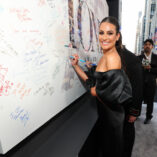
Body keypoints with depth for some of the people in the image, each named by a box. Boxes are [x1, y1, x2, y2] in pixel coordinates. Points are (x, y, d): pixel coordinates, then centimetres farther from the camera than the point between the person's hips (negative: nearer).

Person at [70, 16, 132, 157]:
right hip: (103, 110, 8)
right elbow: (92, 83, 4)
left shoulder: (112, 57, -24)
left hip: (111, 113, -8)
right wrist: (76, 65, 1)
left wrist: (95, 91, -13)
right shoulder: (105, 57, 4)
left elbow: (112, 96, -30)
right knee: (103, 143, 29)